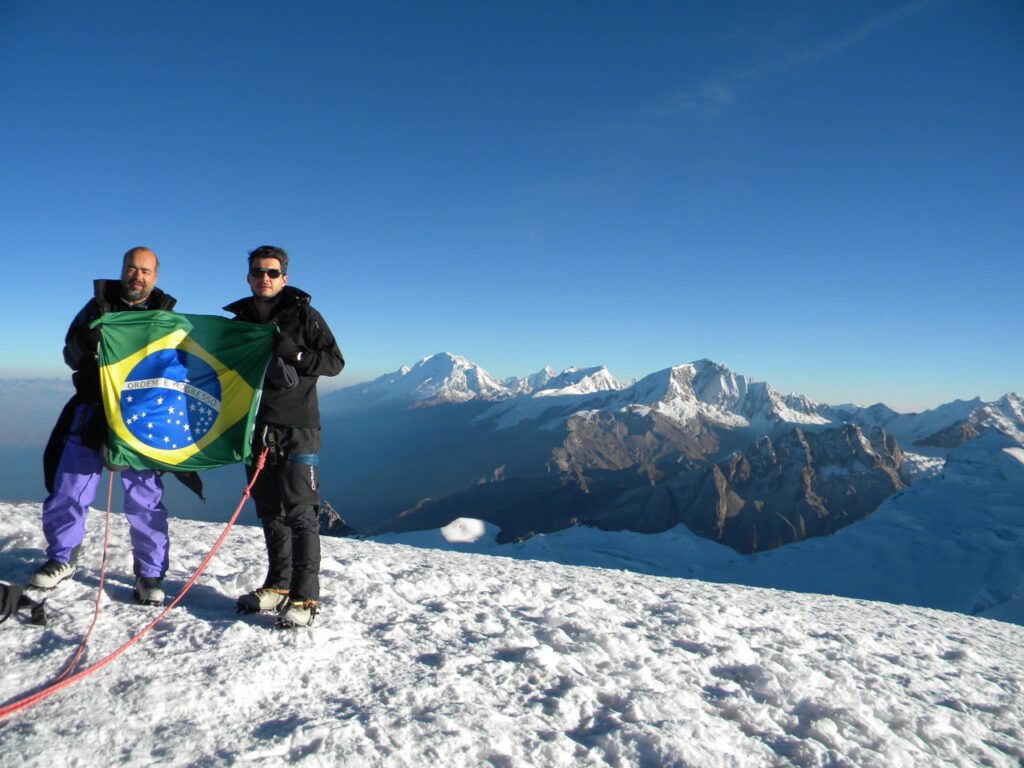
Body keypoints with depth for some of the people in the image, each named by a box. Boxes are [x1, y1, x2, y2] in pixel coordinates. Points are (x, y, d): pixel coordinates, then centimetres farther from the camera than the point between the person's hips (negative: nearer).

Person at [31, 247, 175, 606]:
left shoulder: (165, 314, 6)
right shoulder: (98, 305, 8)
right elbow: (71, 356, 4)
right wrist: (90, 340, -17)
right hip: (91, 414, 2)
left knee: (145, 501, -3)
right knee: (66, 492, 8)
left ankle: (150, 574, 12)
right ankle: (61, 560, 31)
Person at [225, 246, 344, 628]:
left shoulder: (302, 314, 1)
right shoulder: (240, 320, 16)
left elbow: (335, 361, -4)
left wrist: (296, 354, -20)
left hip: (298, 428, -5)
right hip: (257, 428, 6)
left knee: (300, 512, -7)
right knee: (270, 513, 12)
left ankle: (304, 598, -2)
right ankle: (279, 585, 24)